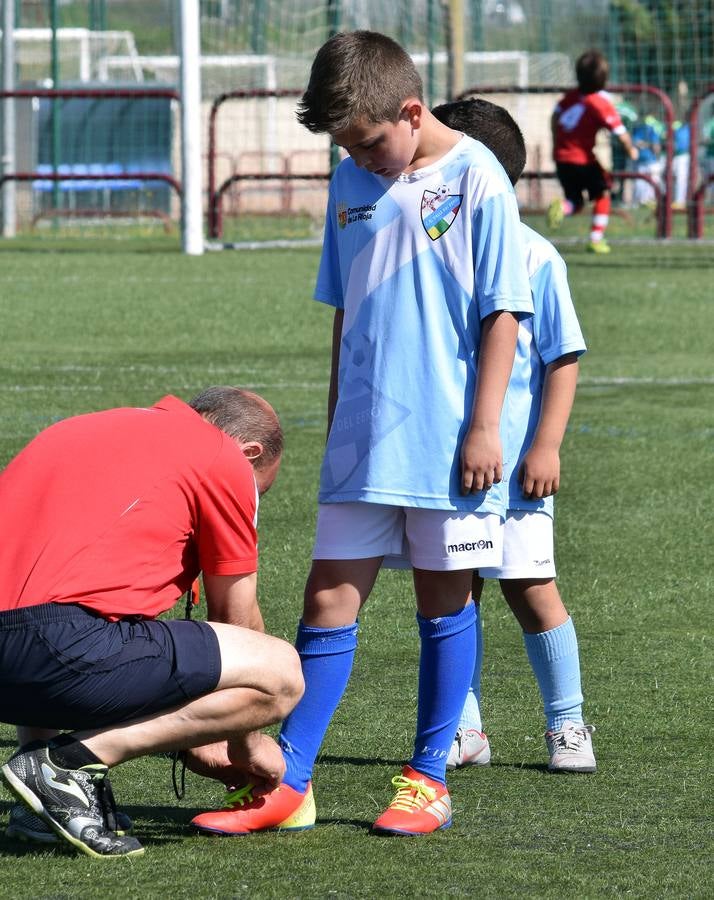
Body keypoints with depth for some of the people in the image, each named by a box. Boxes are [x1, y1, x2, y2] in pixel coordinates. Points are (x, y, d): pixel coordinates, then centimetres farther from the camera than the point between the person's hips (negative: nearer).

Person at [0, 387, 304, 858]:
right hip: (58, 646, -8)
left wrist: (188, 739, 47)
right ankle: (76, 760, -5)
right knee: (281, 673, 3)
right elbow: (236, 620, 18)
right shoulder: (225, 459, 10)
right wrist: (245, 743, 35)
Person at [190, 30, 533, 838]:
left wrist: (483, 425, -11)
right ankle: (287, 786, 4)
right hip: (362, 440, 5)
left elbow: (501, 313, -7)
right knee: (328, 599, 2)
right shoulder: (352, 182, 9)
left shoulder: (475, 179, -7)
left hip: (447, 440, -5)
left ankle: (428, 780, 16)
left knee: (444, 602, 6)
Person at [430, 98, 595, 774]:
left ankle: (567, 725, 11)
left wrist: (546, 445, -11)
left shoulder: (533, 256, -6)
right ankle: (463, 731, 14)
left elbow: (563, 358, -4)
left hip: (512, 460, -4)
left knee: (530, 589, -2)